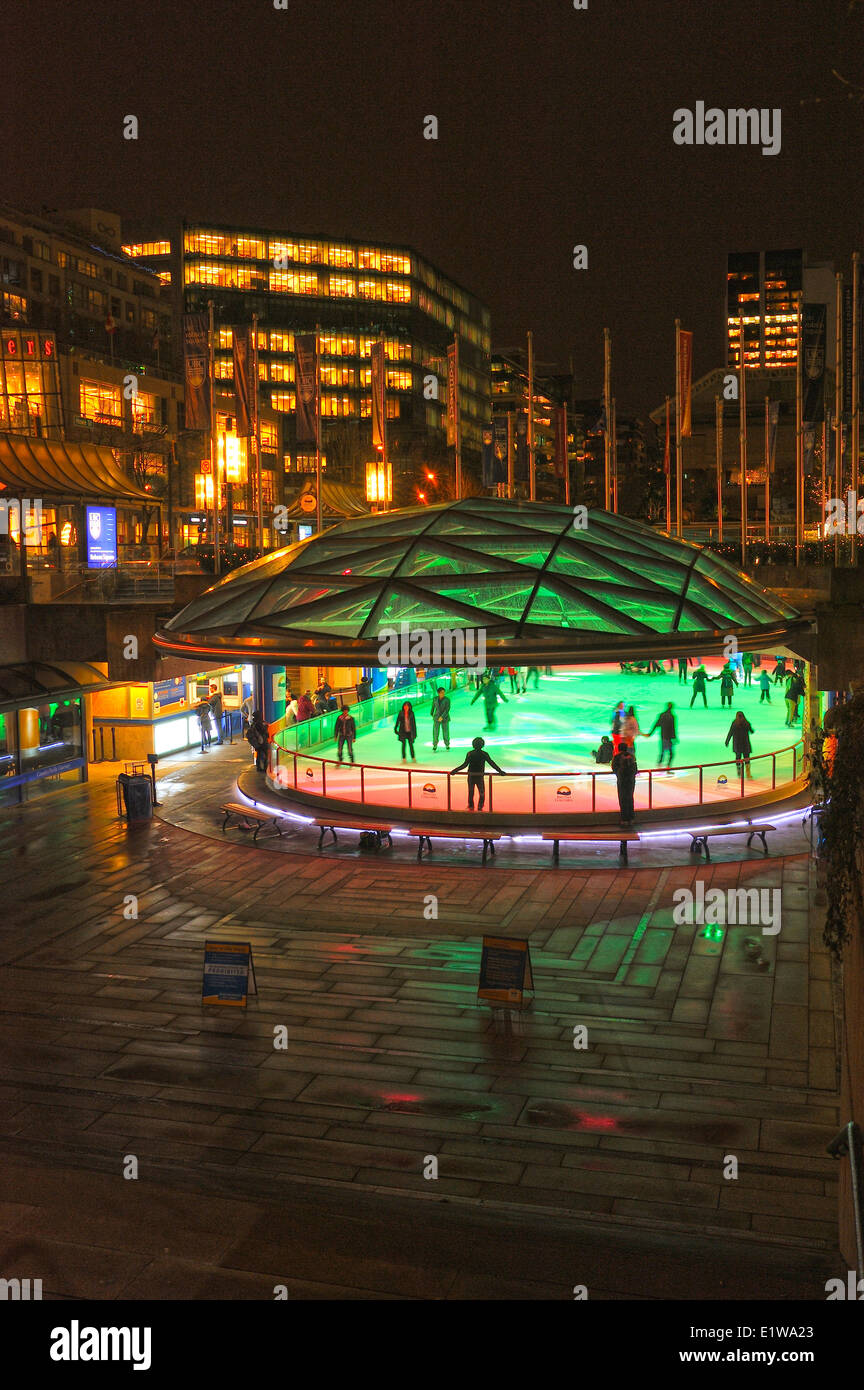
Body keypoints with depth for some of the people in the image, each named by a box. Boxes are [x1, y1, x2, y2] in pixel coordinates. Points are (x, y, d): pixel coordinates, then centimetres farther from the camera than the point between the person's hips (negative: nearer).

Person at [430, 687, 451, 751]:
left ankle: (447, 745, 26)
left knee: (446, 732, 5)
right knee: (435, 732, -4)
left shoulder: (447, 699, -13)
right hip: (436, 718, 1)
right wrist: (431, 714, 27)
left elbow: (447, 709, -19)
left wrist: (442, 717, -27)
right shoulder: (435, 699, -4)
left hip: (445, 718, -1)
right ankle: (434, 746, 11)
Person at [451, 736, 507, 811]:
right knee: (482, 793, 12)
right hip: (480, 776, -1)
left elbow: (465, 765, -12)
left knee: (471, 792, 14)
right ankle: (480, 808, 5)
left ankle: (471, 807, 20)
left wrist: (455, 770, -6)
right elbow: (492, 764, -5)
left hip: (471, 776, 1)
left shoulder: (470, 753, -6)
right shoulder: (484, 754, -6)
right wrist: (500, 771, 2)